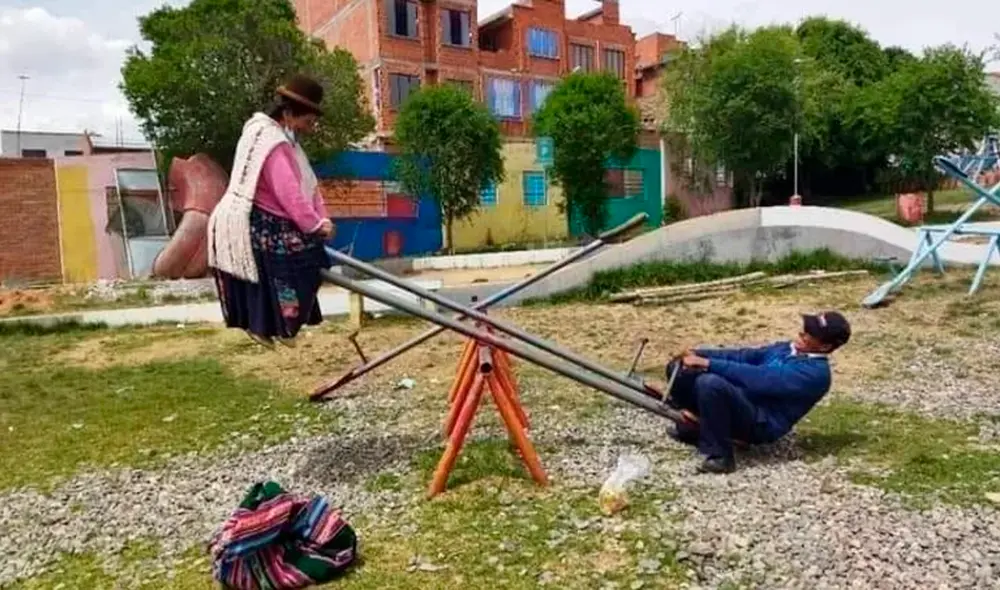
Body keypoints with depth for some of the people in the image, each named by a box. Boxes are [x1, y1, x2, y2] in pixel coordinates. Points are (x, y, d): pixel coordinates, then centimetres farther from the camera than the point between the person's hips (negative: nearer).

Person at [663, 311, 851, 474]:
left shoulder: (816, 373, -16)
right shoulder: (788, 348, 13)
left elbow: (758, 378, -26)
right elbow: (744, 356, 11)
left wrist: (707, 363, -26)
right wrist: (700, 354, -4)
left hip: (760, 424, -8)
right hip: (739, 401, 9)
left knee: (710, 383, -37)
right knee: (679, 368, -3)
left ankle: (720, 456, -19)